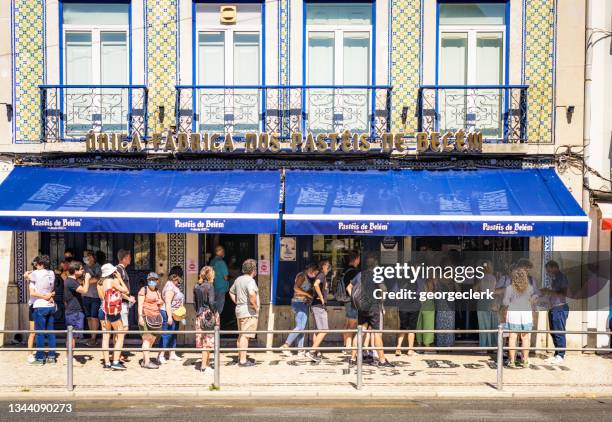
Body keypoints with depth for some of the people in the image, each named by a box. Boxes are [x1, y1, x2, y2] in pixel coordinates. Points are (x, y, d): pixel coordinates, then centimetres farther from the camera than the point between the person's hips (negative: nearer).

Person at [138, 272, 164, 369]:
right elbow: (140, 304, -10)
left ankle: (144, 360, 15)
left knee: (152, 340, 8)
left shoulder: (157, 291, 17)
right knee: (147, 339, -9)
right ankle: (147, 362, -10)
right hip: (146, 317, -8)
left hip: (156, 317, 8)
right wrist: (140, 317, -19)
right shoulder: (144, 290, -4)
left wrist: (161, 302, 4)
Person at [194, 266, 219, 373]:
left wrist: (198, 312, 18)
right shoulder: (209, 286, -13)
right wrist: (215, 313, -9)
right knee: (208, 340, -1)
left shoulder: (196, 286, 7)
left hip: (199, 316, 7)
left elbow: (194, 302, 12)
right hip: (209, 314, -7)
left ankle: (206, 363, 20)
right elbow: (211, 302, -19)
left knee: (203, 340, 13)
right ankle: (204, 366, 1)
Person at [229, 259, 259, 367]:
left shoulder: (239, 279, 13)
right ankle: (243, 360, -7)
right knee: (245, 336, -8)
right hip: (249, 312, -9)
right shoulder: (250, 280, -15)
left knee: (241, 335, 17)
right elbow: (252, 294, -33)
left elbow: (231, 292, 26)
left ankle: (240, 357, 26)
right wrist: (256, 306, -19)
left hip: (239, 309, 9)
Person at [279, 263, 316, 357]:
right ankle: (285, 346, -15)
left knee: (302, 327, 7)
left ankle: (301, 349, 8)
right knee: (300, 327, -16)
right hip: (299, 303, -10)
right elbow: (296, 288, -21)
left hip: (305, 304, 10)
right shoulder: (302, 275, -9)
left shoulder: (308, 278, 19)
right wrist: (308, 294, -18)